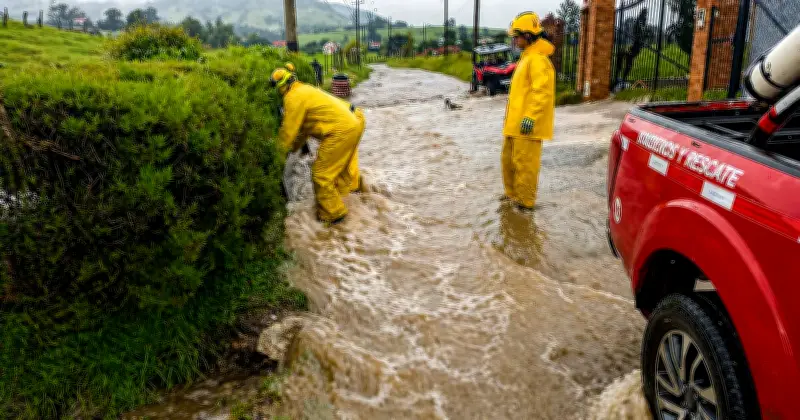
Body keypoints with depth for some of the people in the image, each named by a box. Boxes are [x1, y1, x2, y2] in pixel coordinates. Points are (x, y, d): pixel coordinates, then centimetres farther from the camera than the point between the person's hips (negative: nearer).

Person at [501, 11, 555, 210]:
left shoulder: (538, 59, -14)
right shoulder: (527, 57, 19)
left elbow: (541, 92, -22)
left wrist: (530, 117, -26)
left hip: (527, 125, -11)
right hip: (515, 123, 11)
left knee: (524, 162, -4)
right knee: (509, 159, 18)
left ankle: (525, 201, 5)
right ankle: (513, 194, 31)